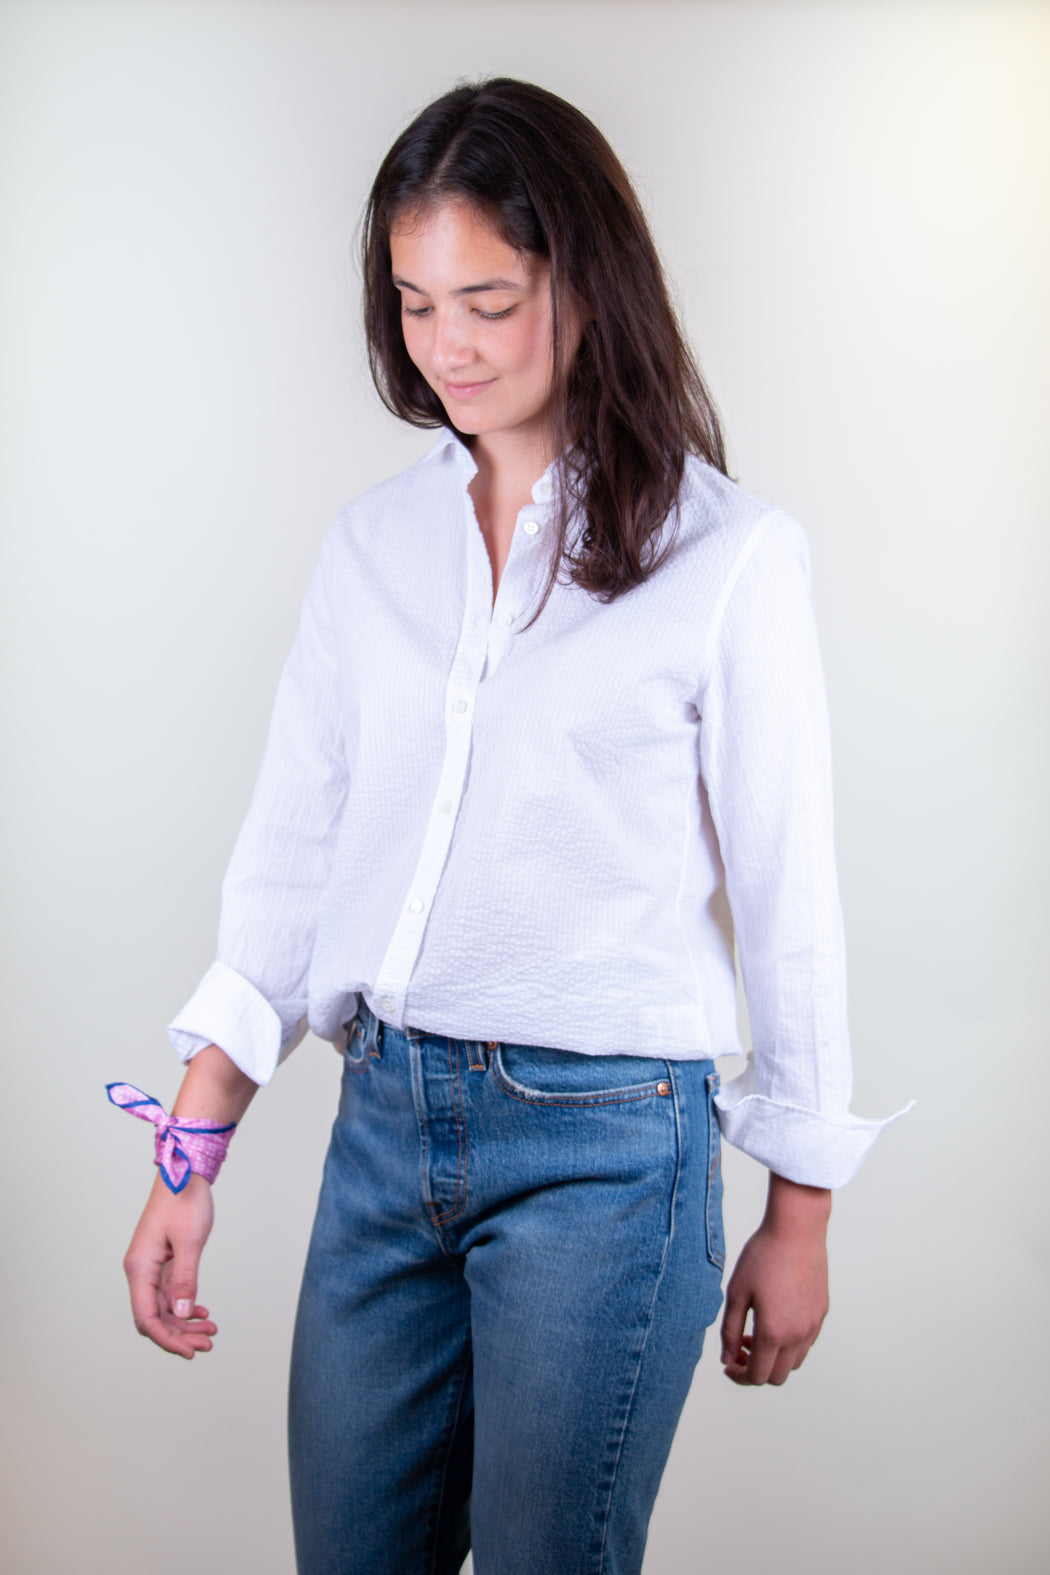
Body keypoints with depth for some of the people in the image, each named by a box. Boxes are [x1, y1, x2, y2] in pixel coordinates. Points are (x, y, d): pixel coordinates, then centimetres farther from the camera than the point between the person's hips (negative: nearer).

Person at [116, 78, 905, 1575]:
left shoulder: (730, 557, -7)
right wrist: (190, 1158, 3)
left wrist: (799, 1216, 3)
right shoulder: (371, 544, 7)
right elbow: (289, 852, 7)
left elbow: (785, 894, -2)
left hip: (605, 1143, -4)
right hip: (386, 1118, 5)